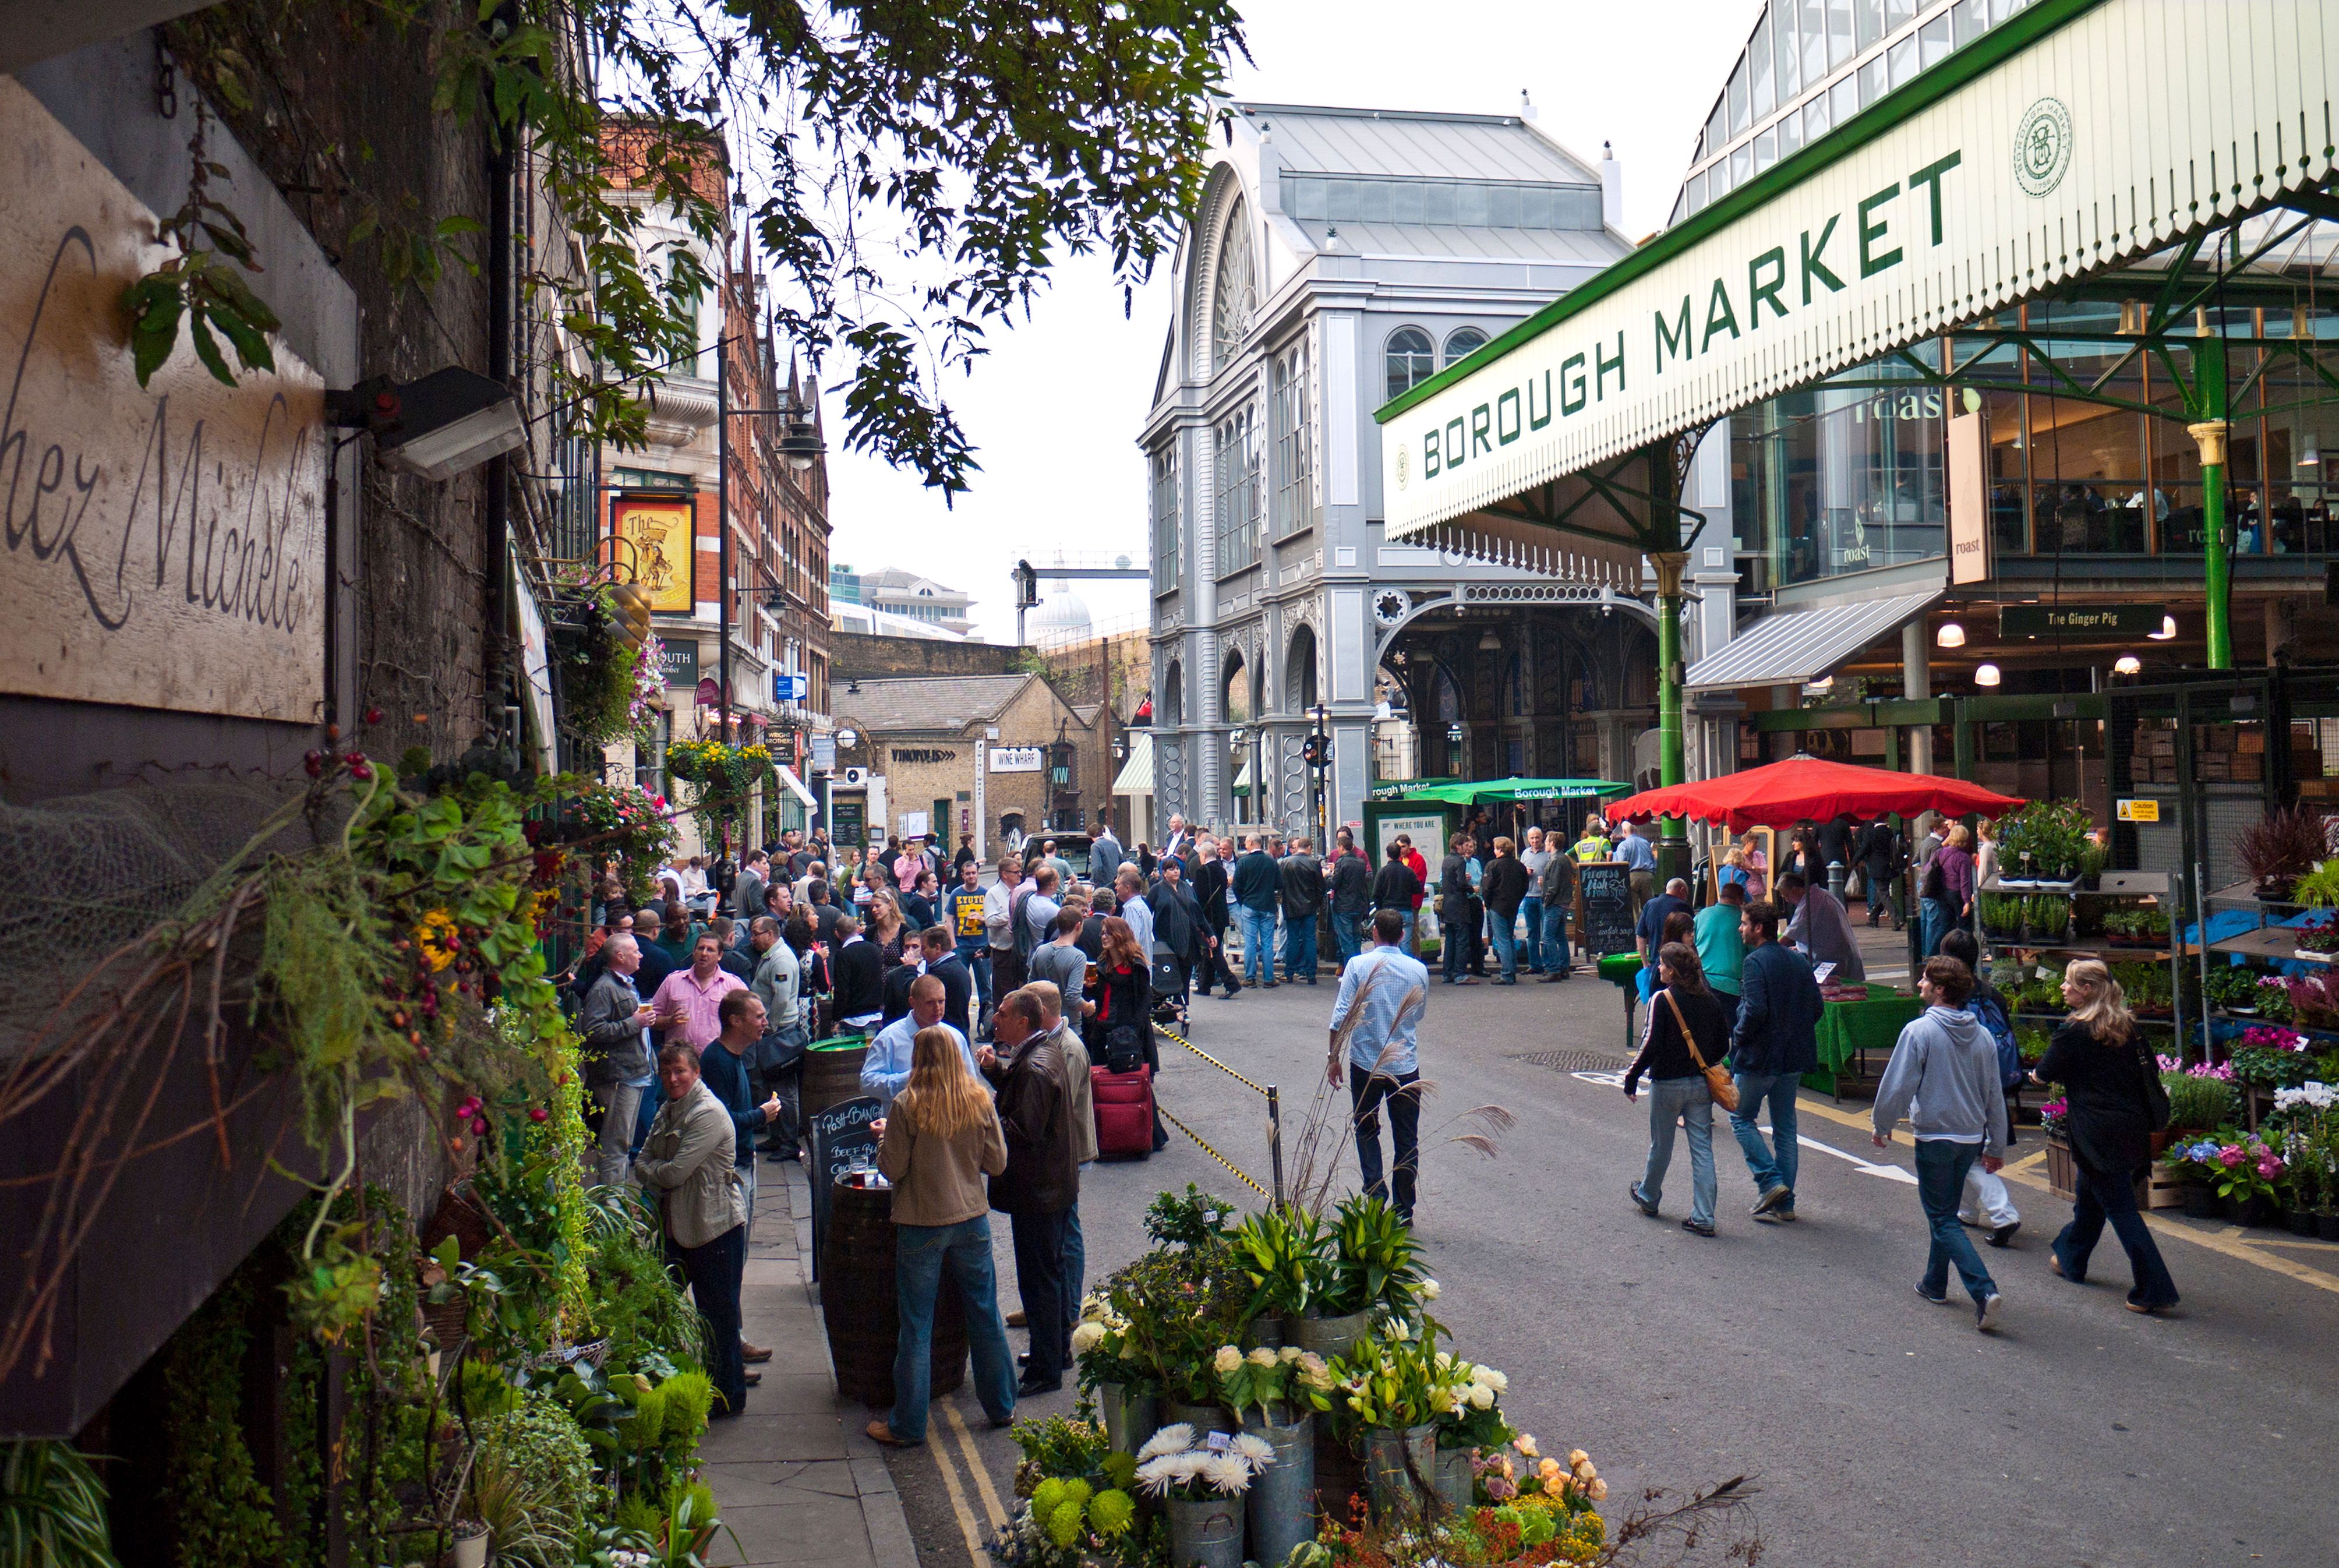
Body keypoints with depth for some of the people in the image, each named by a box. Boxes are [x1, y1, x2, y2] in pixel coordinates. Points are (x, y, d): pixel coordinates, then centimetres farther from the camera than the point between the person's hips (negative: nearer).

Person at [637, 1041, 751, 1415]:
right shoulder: (667, 1111, 11)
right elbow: (642, 1163, 10)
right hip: (677, 1227, 9)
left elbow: (675, 1173, -21)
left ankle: (729, 1395, 14)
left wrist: (652, 1171, -2)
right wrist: (661, 1180, -10)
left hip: (716, 1229, -9)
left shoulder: (709, 1114, -19)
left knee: (718, 1314, 2)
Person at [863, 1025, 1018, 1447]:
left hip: (922, 1225, -3)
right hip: (972, 1221, 3)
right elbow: (997, 1163, 1)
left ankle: (907, 1425, 13)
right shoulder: (979, 1101, -3)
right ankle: (1002, 1407, 27)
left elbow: (892, 1169, -11)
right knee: (985, 1314, 16)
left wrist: (884, 1136, 7)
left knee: (915, 1325, 6)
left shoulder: (907, 1105, -14)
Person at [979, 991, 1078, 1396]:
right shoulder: (1044, 1052, 7)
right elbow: (1014, 1083, 16)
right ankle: (1058, 1347, 36)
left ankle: (1045, 1371, 7)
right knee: (1052, 1268, 22)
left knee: (1038, 1277, -1)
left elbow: (1024, 1130, -28)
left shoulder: (1036, 1067, -24)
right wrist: (995, 1067, -1)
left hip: (1037, 1191, -11)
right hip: (1054, 1183, 11)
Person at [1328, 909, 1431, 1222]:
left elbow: (1342, 1016, -11)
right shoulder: (1418, 970, -1)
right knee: (1406, 1139, 10)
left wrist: (1333, 1057, -2)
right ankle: (1403, 1213, 14)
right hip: (1406, 1065, 2)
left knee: (1366, 1131, 17)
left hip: (1366, 1064, -1)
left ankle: (1375, 1193, 4)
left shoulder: (1358, 965, -9)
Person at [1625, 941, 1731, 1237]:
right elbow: (1723, 1045, 7)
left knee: (1660, 1145, 14)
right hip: (1701, 1084, 4)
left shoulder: (1662, 1000, -15)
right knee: (1702, 1148, 4)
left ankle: (1648, 1198, 36)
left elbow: (1651, 1046, -18)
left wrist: (1632, 1077, -8)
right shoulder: (1709, 1000, 2)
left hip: (1668, 1083, -4)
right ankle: (1703, 1218, 2)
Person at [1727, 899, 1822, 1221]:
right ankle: (1785, 1202, 14)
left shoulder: (1755, 962, -16)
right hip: (1795, 1058, 7)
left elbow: (1755, 1010, -25)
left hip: (1760, 1057, -7)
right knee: (1785, 1127, 12)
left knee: (1741, 1117, 9)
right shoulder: (1799, 961, 8)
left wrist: (1738, 1038, -10)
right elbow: (1817, 1007, 9)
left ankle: (1770, 1181, -4)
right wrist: (1795, 1034, 16)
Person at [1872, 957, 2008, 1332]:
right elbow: (1995, 1096, 10)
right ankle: (1935, 1284, 32)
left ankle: (1984, 1290, -16)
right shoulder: (1982, 1035, 4)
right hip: (1972, 1138, 7)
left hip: (1935, 1139, -6)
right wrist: (1996, 1147, 19)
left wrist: (1883, 1126, 2)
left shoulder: (1919, 1031, -16)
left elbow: (1897, 1087, -14)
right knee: (1945, 1212, 21)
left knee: (1944, 1220, -2)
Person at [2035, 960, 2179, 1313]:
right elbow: (2148, 1071, 8)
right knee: (2090, 1195, 24)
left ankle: (2155, 1290, -6)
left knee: (2121, 1210, -3)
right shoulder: (2127, 1025, 5)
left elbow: (2046, 1073, -2)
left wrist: (2037, 1075, 20)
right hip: (2133, 1126, 8)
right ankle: (2071, 1260, 41)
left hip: (2099, 1134, -8)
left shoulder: (2073, 1031, -14)